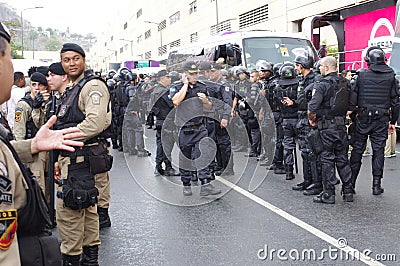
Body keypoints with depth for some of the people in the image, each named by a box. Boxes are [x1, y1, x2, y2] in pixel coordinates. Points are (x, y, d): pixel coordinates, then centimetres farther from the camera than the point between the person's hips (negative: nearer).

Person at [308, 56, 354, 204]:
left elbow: (312, 107, -22)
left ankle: (328, 194, 6)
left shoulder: (323, 84, -14)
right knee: (342, 159, 14)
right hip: (342, 126, 6)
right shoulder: (345, 83, 7)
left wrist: (312, 119, -4)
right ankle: (348, 191, 19)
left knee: (327, 160, 1)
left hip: (327, 127, -6)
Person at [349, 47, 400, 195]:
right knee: (378, 151, 6)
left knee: (357, 150, 7)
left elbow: (352, 99, -4)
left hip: (363, 118, -1)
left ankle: (350, 183, 12)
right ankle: (376, 185, 9)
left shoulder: (361, 75, -4)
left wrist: (353, 118, 7)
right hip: (382, 120, 1)